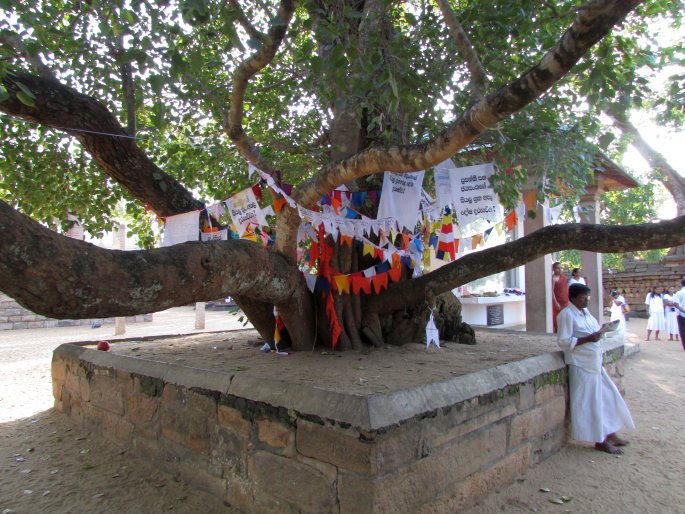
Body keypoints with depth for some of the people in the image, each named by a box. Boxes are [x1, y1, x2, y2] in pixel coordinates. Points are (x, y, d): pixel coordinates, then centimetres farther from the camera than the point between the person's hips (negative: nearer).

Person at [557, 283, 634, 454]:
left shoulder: (585, 312, 13)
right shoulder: (566, 315, -14)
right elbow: (563, 341, -20)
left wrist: (598, 335, 4)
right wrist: (587, 339, -23)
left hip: (594, 362, 9)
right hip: (581, 365, -9)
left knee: (607, 397, 13)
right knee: (589, 402, -1)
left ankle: (610, 435, 26)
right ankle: (599, 441, 10)